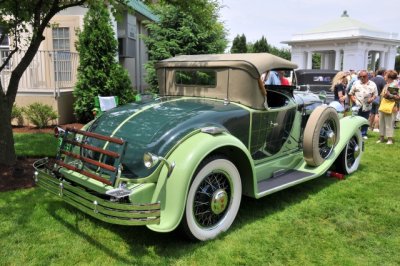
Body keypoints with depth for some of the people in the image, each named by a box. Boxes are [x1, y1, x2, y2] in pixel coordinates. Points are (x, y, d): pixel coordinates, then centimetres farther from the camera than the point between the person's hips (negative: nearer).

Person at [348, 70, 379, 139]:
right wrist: (353, 99, -6)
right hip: (357, 105, -1)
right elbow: (351, 93, 10)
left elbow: (375, 94, 9)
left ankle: (363, 134, 18)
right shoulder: (356, 83, 8)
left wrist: (372, 99, -10)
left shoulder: (372, 84, 7)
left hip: (367, 106, 1)